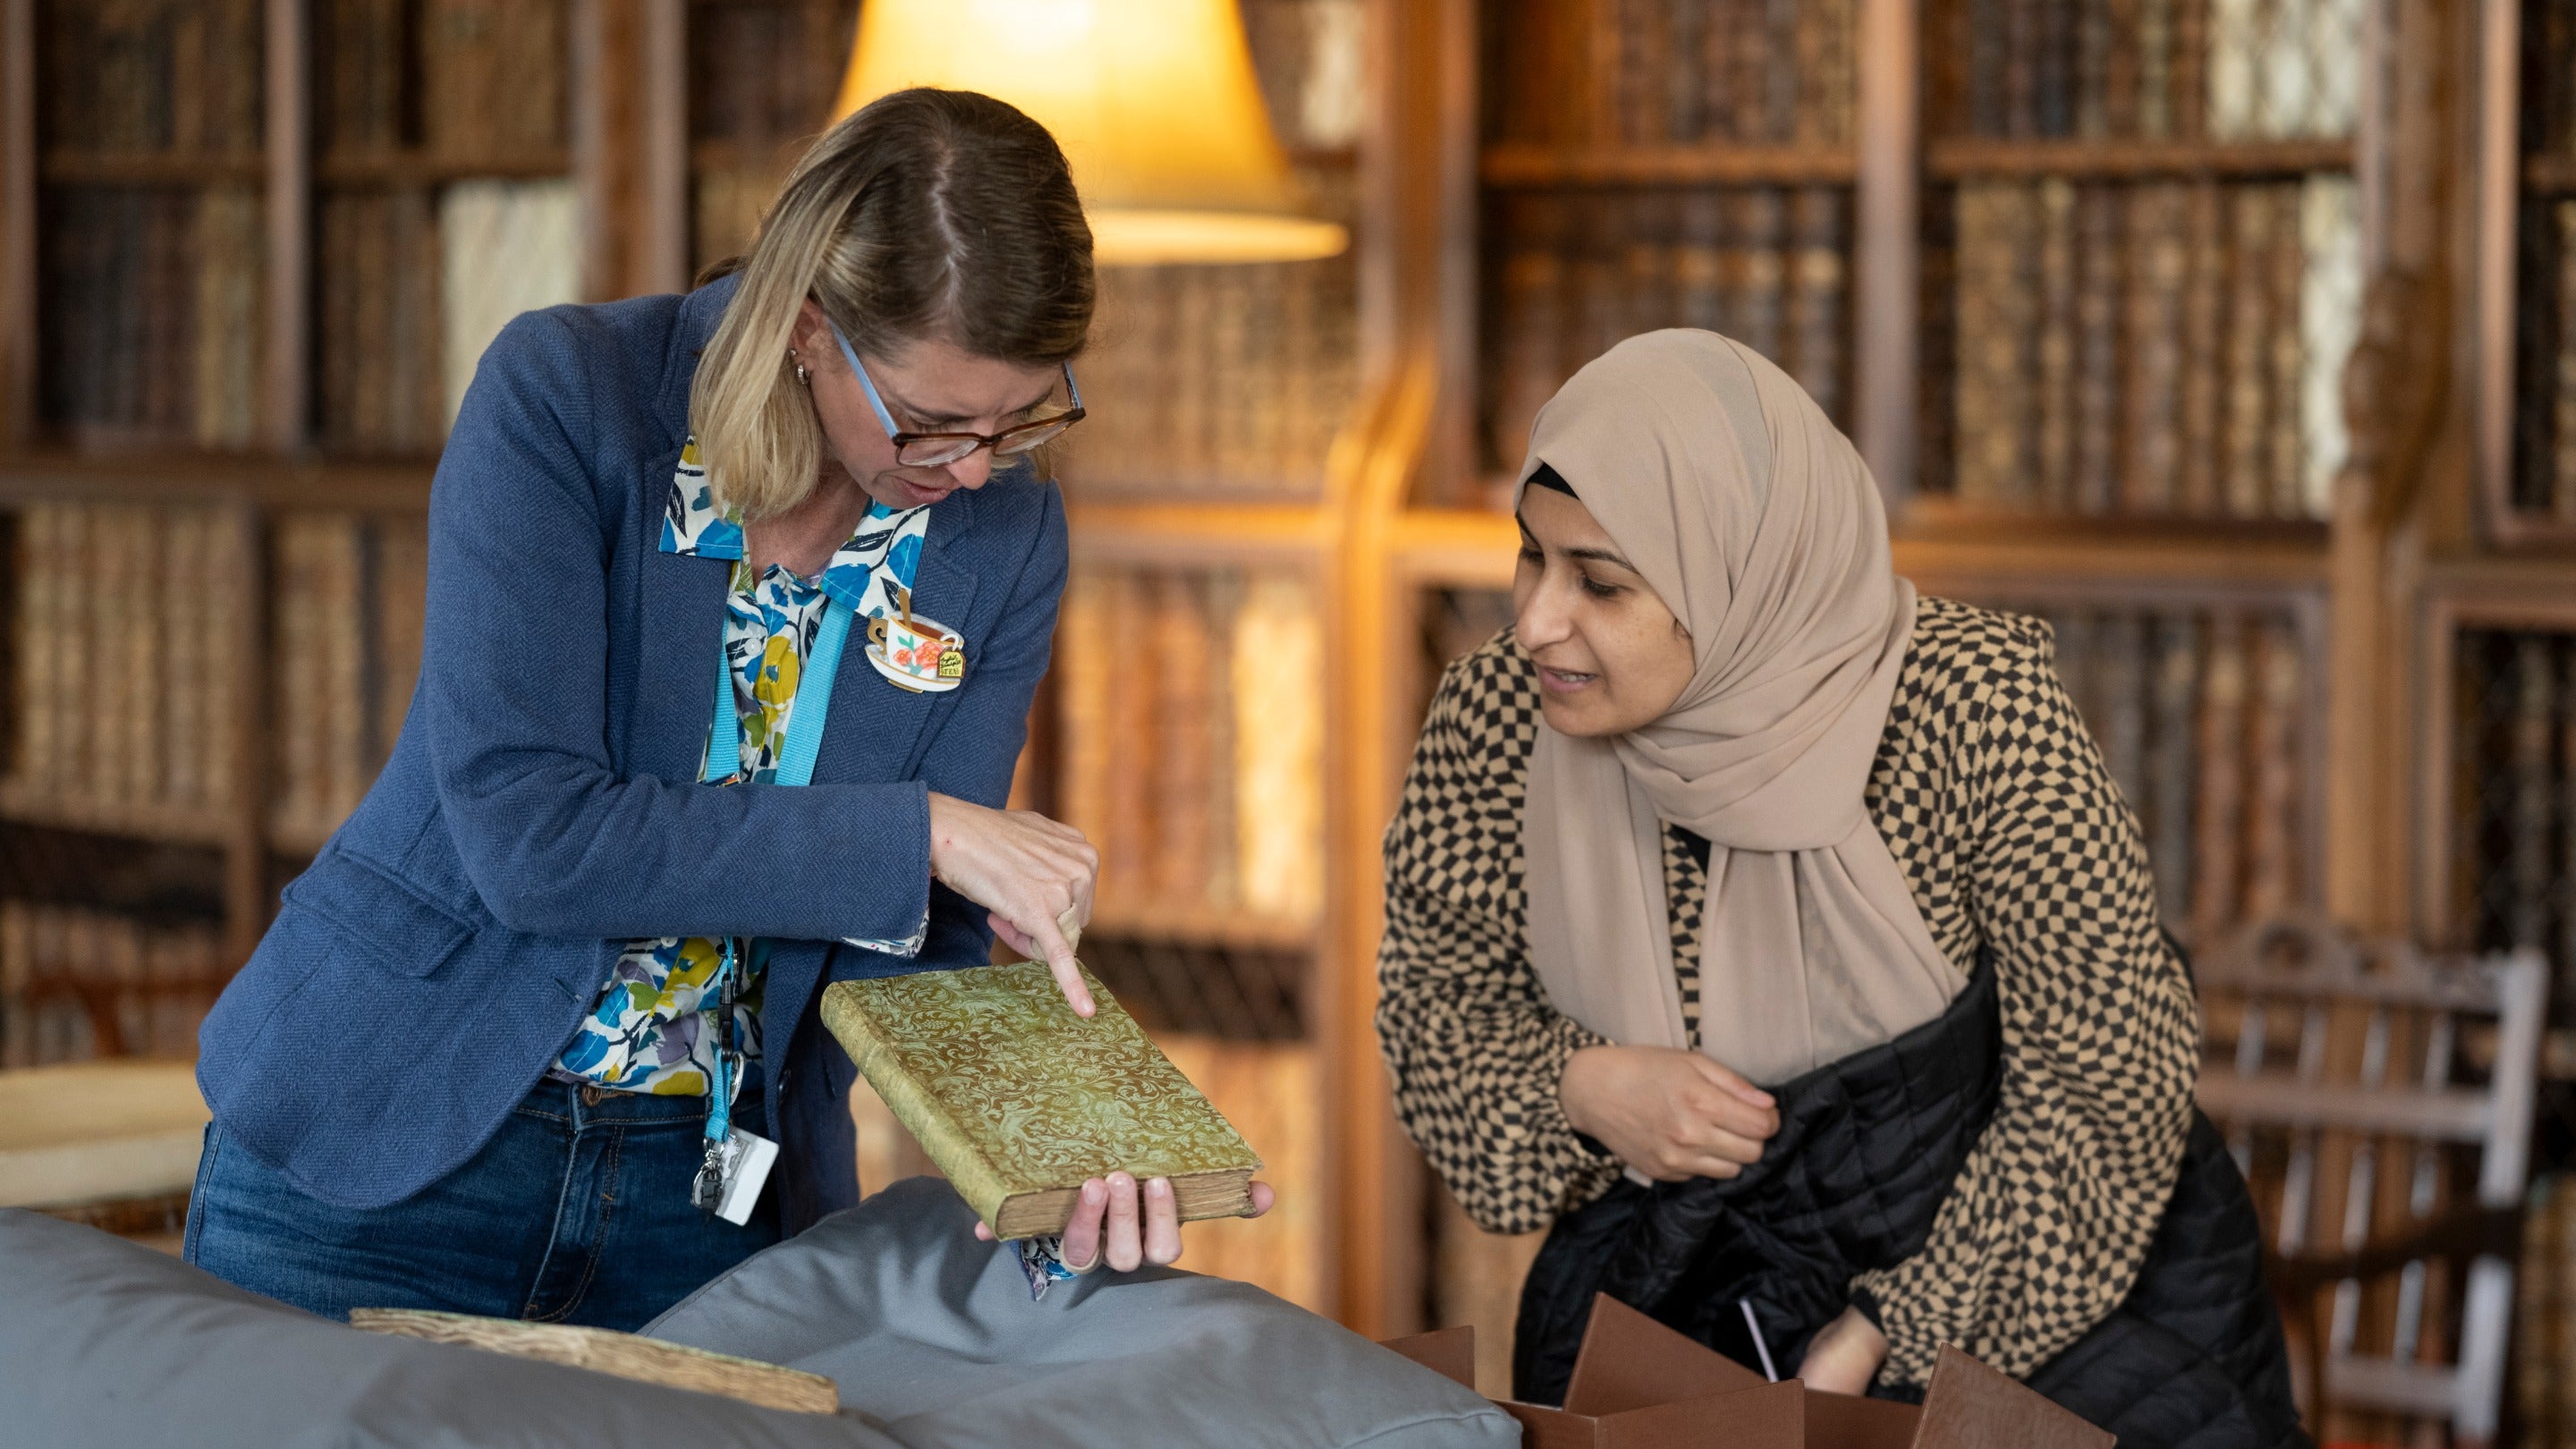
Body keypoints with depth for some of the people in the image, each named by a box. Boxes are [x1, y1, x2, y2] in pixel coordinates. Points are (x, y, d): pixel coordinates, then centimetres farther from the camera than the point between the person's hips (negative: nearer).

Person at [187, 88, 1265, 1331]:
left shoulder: (1001, 537, -5)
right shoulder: (563, 398, -17)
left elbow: (903, 946, -5)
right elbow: (526, 836, -25)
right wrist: (916, 833, -25)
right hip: (384, 1138, -3)